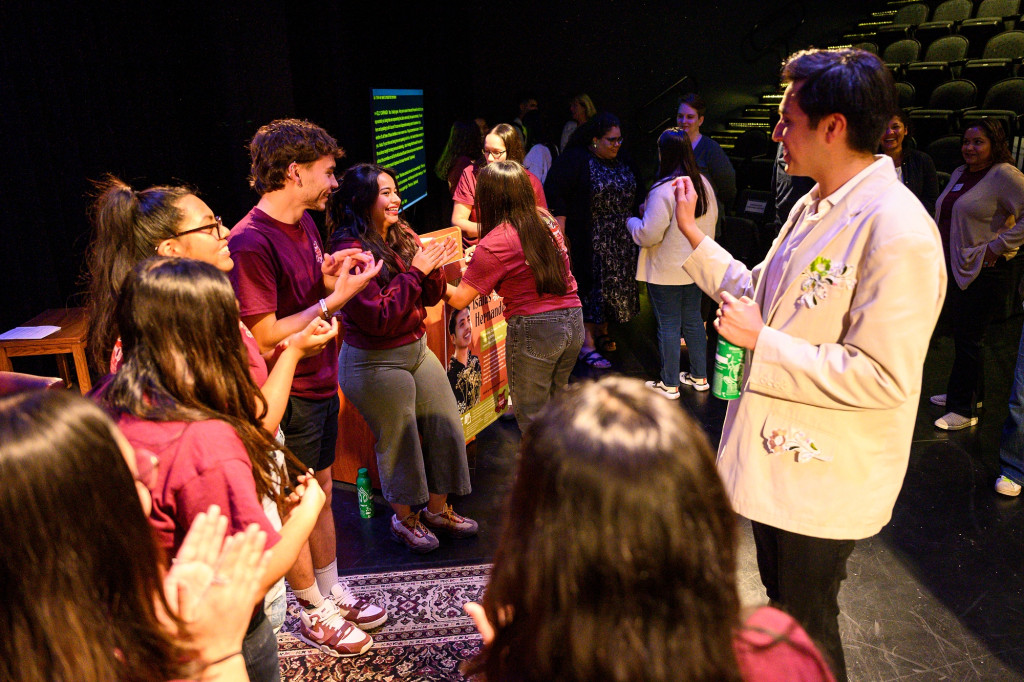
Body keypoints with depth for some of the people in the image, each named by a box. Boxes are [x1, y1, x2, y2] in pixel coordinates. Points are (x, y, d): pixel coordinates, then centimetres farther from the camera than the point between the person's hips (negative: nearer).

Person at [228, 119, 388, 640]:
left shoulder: (305, 226, 7)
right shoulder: (251, 242, -22)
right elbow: (265, 335, -24)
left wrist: (330, 275, -3)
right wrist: (335, 298, -22)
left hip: (320, 383, 9)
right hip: (287, 397, -8)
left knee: (322, 493, 20)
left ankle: (333, 590, 37)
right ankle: (314, 610, 28)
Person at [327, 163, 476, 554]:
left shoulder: (402, 237, 3)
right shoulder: (352, 250, -20)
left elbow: (430, 297, 8)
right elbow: (379, 319, -24)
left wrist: (435, 268, -12)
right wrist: (415, 271, -24)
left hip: (416, 349, 8)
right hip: (375, 362, -8)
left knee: (447, 428, 14)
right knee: (399, 443, 8)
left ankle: (438, 509, 34)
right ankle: (405, 519, 33)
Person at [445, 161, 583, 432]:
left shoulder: (493, 245, -14)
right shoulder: (545, 219, 5)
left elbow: (460, 300, -11)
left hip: (535, 328, -7)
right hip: (573, 320, 7)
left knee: (531, 415, 9)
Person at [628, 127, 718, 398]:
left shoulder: (663, 190, -22)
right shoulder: (703, 184, 3)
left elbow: (648, 235, -22)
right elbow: (712, 221, 14)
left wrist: (631, 221, -3)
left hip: (666, 272, -7)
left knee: (668, 325, 3)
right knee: (693, 319, 18)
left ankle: (670, 384, 13)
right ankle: (699, 376, 29)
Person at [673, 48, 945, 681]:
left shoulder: (897, 231, -26)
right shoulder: (813, 207, 5)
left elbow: (882, 377, -29)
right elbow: (761, 294, 14)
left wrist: (760, 342, -26)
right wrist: (694, 236, 9)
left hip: (824, 478, -9)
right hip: (777, 452, 9)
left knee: (807, 628, 13)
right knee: (782, 603, 28)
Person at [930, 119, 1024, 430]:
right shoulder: (959, 174, 13)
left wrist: (997, 247, -20)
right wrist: (938, 253, 16)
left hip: (983, 273, -8)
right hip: (953, 268, 8)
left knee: (968, 338, -2)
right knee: (959, 332, 16)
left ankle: (964, 410, 8)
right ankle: (969, 394, 32)